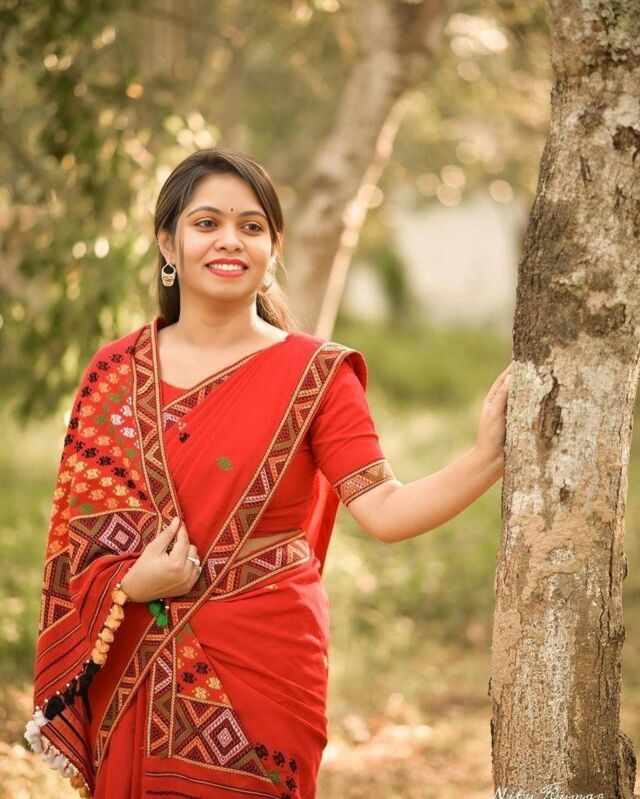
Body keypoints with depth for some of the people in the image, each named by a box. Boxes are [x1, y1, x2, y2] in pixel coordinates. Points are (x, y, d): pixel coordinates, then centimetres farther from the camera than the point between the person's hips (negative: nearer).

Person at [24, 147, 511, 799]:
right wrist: (133, 585, -13)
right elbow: (77, 530, 5)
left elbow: (384, 511, -15)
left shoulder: (314, 374, -4)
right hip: (136, 674, 2)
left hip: (263, 664, -2)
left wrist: (488, 457, -29)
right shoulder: (116, 373, 3)